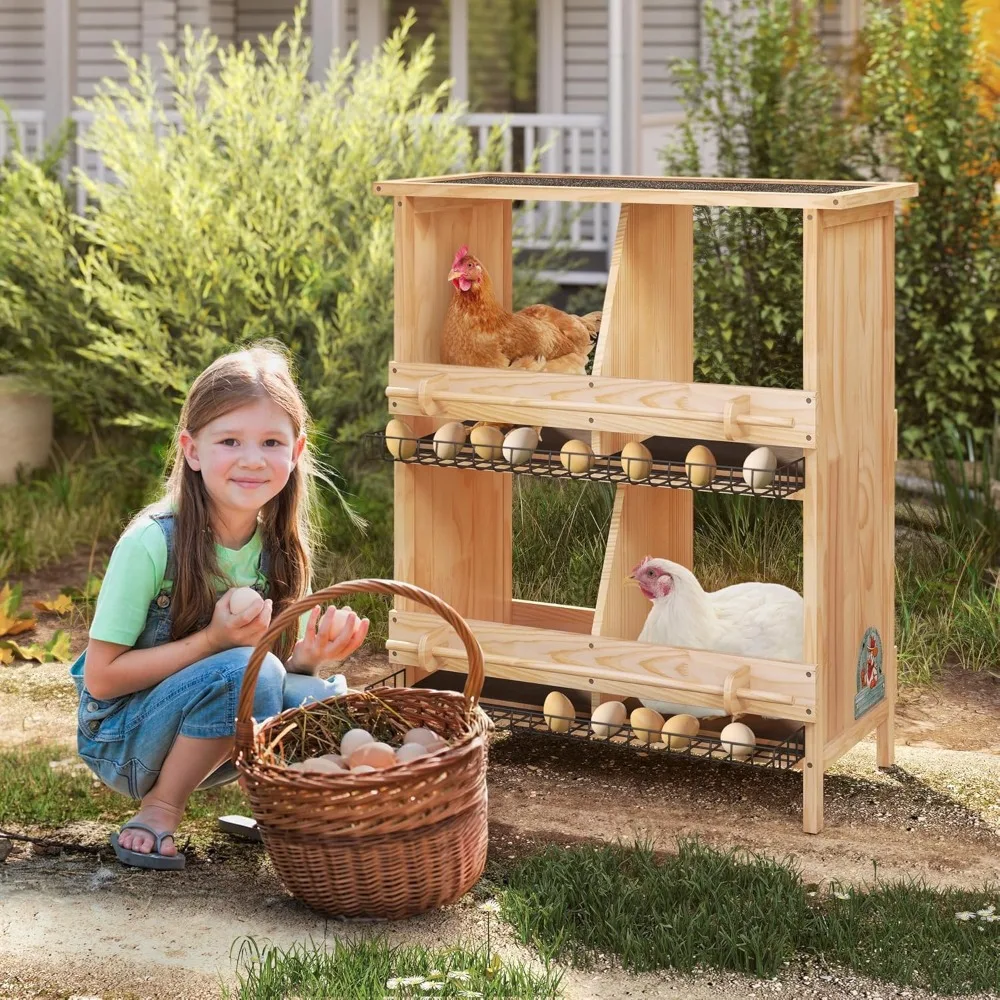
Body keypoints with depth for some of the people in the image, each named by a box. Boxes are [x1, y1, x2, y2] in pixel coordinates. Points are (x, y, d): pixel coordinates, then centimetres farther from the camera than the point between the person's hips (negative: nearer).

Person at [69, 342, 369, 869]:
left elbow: (283, 666, 4)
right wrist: (214, 640, -28)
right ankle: (159, 810, -13)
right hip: (121, 739, -5)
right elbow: (101, 677, -20)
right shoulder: (152, 543, -22)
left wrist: (311, 656, -20)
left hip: (205, 737, 5)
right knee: (245, 668, -31)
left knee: (327, 697, -21)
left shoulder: (281, 548, -4)